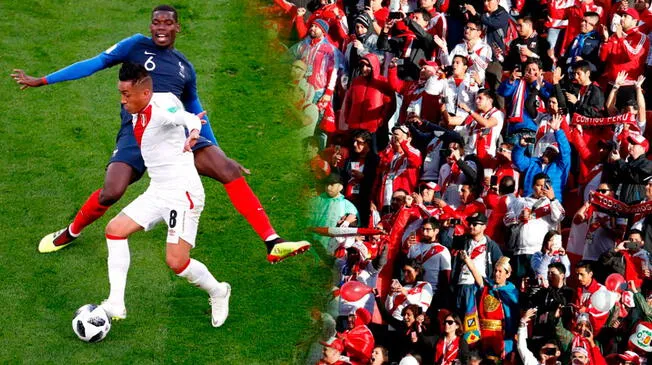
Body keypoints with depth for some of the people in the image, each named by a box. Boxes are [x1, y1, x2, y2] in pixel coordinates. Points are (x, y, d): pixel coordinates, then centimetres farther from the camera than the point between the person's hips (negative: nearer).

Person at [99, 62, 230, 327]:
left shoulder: (160, 108, -20)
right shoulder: (138, 115, 7)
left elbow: (188, 118, -41)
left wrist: (193, 132, -60)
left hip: (183, 193, -9)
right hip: (158, 191, 9)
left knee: (176, 262, -12)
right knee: (115, 229, 1)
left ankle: (218, 292, 17)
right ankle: (116, 305, 0)